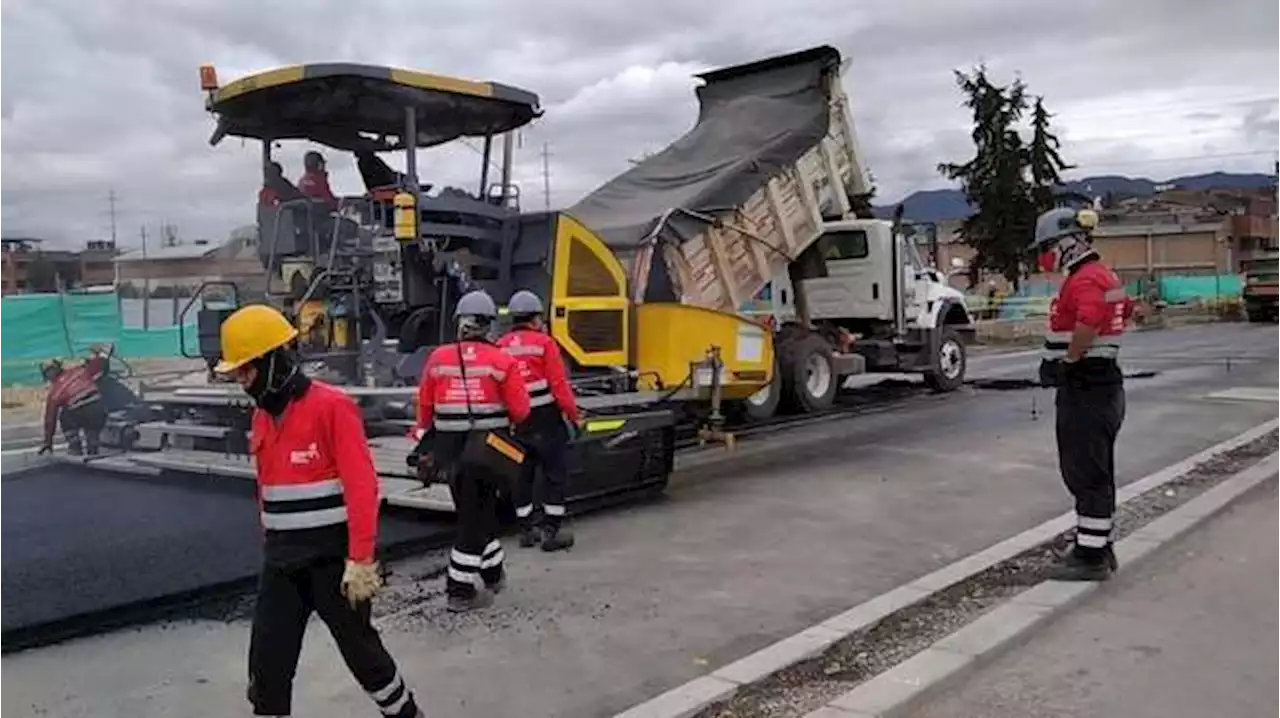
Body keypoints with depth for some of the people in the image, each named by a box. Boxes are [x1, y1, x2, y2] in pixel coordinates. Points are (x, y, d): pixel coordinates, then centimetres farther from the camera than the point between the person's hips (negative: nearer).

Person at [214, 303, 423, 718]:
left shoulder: (332, 406, -15)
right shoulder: (262, 417, 10)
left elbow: (362, 487, -20)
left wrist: (360, 560, -23)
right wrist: (272, 546, 19)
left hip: (333, 559, -6)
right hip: (282, 565, 7)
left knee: (362, 652, 8)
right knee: (267, 665, 6)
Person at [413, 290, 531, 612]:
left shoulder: (437, 358, 1)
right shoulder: (502, 361, -7)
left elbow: (425, 407, 8)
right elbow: (520, 411, -6)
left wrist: (428, 443, 22)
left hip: (450, 448, 3)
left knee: (476, 508, 18)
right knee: (474, 514, 5)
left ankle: (493, 573, 33)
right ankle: (461, 590, 8)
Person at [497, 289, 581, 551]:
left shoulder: (501, 346, 3)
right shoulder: (544, 342, -10)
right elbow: (559, 384, -12)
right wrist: (574, 415, -3)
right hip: (545, 418, -5)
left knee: (522, 473, 14)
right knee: (555, 471, 4)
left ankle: (527, 529, 21)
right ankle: (552, 530, 4)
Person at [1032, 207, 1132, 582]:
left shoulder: (1085, 280, -18)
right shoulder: (1105, 276, 16)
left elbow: (1088, 322, -37)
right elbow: (1124, 310, 32)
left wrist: (1067, 362, -21)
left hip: (1086, 390, -11)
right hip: (1102, 383, 11)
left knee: (1088, 475, -4)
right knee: (1090, 472, 17)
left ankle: (1092, 557, 3)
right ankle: (1097, 545, 27)